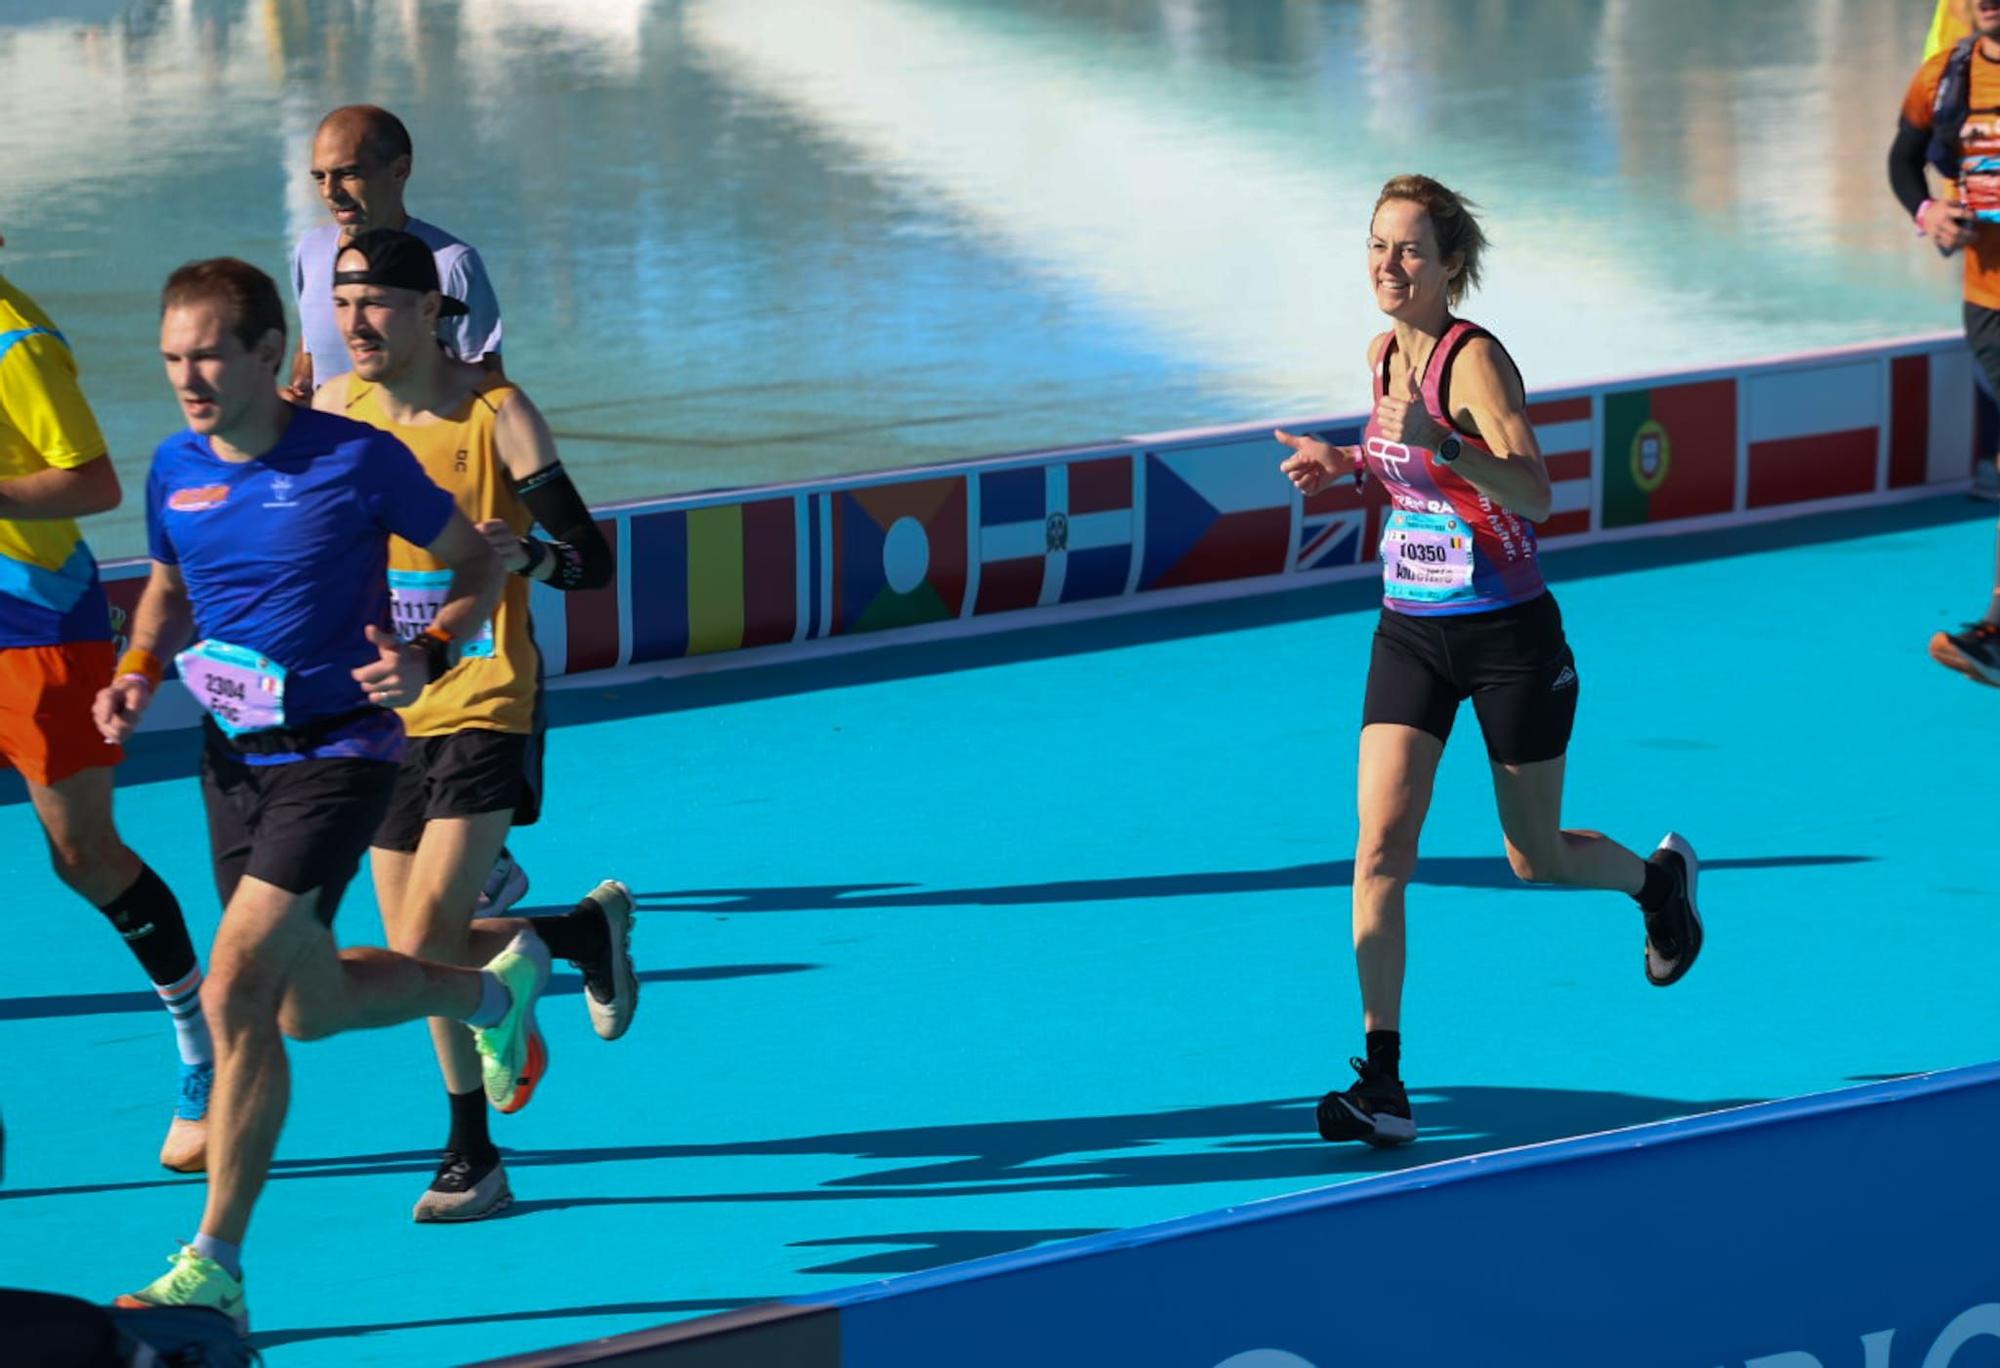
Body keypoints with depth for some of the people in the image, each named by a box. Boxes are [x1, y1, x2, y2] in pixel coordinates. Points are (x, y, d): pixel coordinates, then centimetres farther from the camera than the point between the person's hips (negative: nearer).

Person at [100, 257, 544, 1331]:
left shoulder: (358, 460, -15)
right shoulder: (175, 469, 1)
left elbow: (478, 563, -1)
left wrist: (428, 657, -19)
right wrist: (138, 673, 0)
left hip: (338, 754, -7)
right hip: (233, 757, 7)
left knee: (233, 996, -18)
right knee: (309, 1008, 19)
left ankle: (213, 1270, -6)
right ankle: (496, 990, 50)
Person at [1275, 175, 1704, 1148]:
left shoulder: (1474, 358, -18)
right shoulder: (1385, 353, 4)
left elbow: (1533, 491, -30)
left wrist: (1440, 444, -44)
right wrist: (1348, 463, 6)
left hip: (1509, 637, -5)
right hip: (1410, 631, 5)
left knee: (1536, 859, 10)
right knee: (1382, 841, -12)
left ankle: (1658, 877, 45)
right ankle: (1383, 1085, -15)